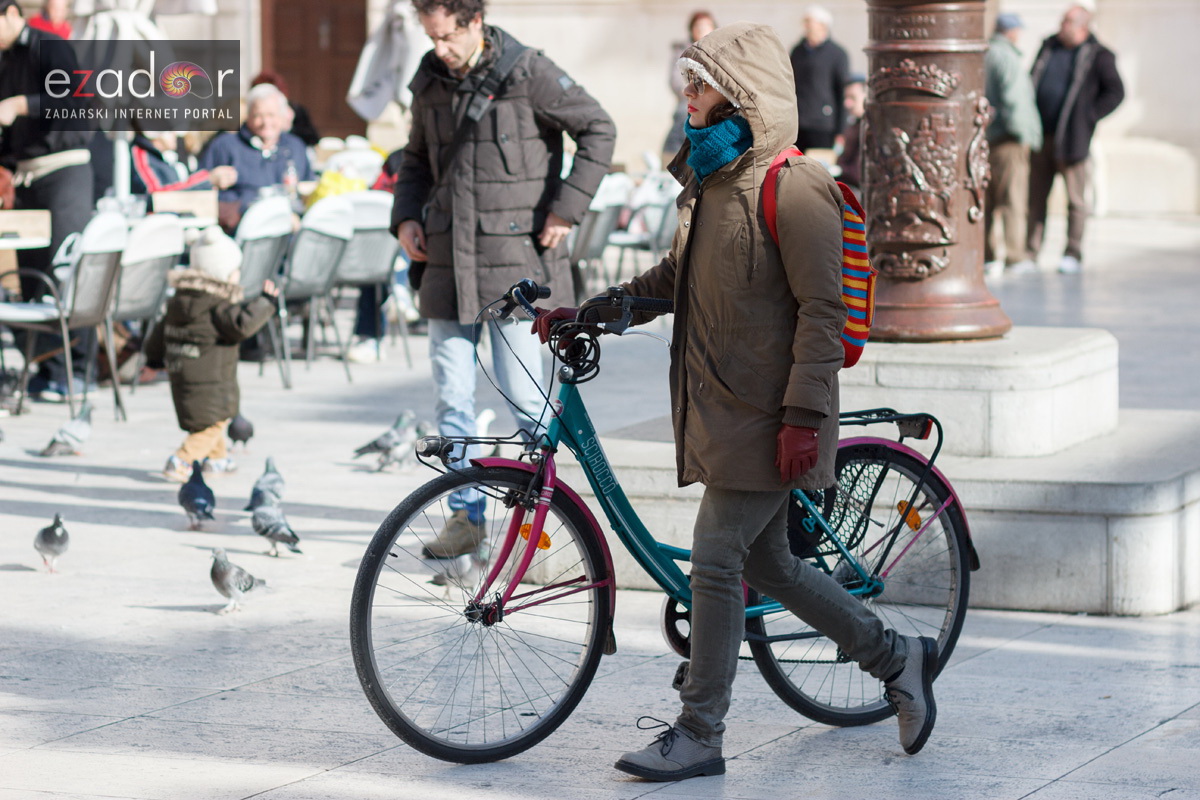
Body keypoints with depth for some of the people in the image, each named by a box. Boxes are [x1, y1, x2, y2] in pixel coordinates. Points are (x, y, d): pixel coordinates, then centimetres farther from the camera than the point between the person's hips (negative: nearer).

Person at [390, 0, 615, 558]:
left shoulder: (527, 72, -7)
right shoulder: (430, 82, 9)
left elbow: (598, 130, -3)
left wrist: (565, 209, -8)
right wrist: (405, 217, 7)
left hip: (515, 260, -5)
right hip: (447, 261, 5)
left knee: (522, 395, -3)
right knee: (452, 398, 4)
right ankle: (466, 516, 13)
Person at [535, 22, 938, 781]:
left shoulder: (793, 189, -15)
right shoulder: (711, 178, 13)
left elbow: (823, 310, -18)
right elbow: (677, 277, 25)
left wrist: (803, 415, -21)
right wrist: (585, 312, 18)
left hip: (765, 419, -9)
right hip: (719, 407, 9)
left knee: (717, 561, -8)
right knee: (767, 561, 14)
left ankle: (699, 736, 0)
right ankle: (897, 657, 28)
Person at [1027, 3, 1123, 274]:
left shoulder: (1098, 56, -5)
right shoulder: (1049, 47, 12)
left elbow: (1115, 92, -4)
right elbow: (1033, 82, 21)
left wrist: (1088, 117, -9)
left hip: (1071, 138, -5)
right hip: (1041, 137, 5)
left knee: (1076, 199, 1)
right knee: (1035, 197, 6)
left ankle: (1073, 255, 7)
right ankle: (1029, 254, 10)